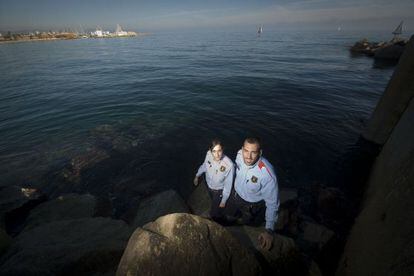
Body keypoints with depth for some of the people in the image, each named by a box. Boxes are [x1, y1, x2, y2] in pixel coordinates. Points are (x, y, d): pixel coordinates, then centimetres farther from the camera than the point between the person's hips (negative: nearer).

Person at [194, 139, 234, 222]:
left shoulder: (229, 165, -39)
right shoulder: (208, 154, -27)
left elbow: (228, 185, -24)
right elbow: (204, 165, -1)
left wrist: (223, 201, -12)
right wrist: (197, 176, 13)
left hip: (219, 191, -4)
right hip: (209, 186, 4)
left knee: (214, 214, 15)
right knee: (214, 202, 34)